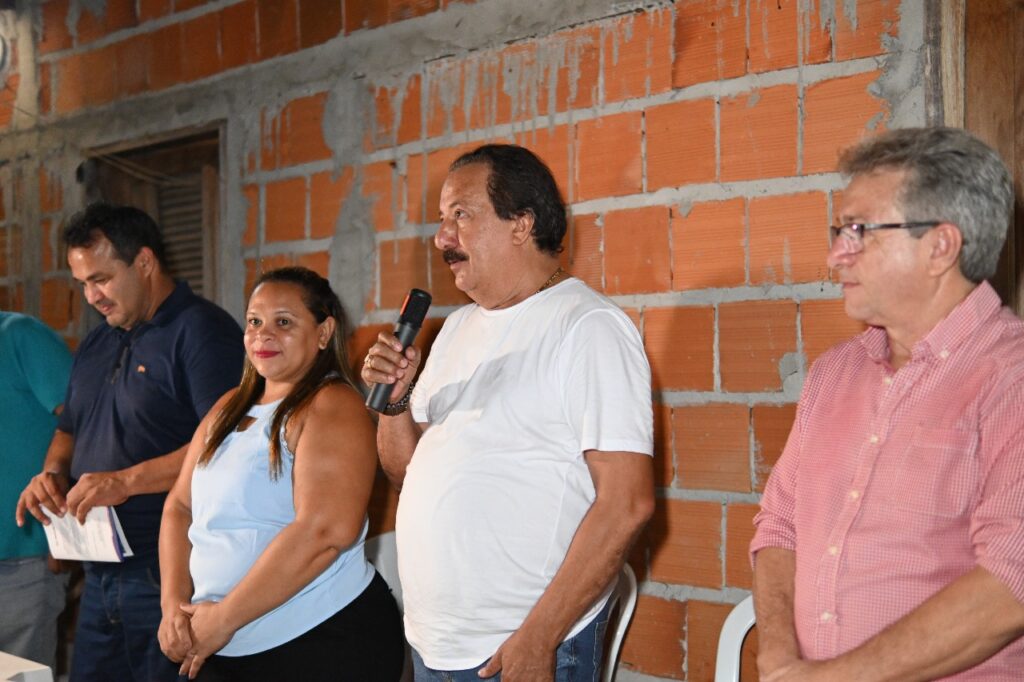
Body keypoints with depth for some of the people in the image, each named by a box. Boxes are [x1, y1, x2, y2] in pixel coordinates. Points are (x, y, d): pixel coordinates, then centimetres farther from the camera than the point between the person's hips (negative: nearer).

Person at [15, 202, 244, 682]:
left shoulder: (201, 332, -11)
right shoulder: (96, 345, 17)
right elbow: (69, 431, 28)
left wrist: (127, 481, -23)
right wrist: (53, 474, 5)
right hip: (99, 577, 8)